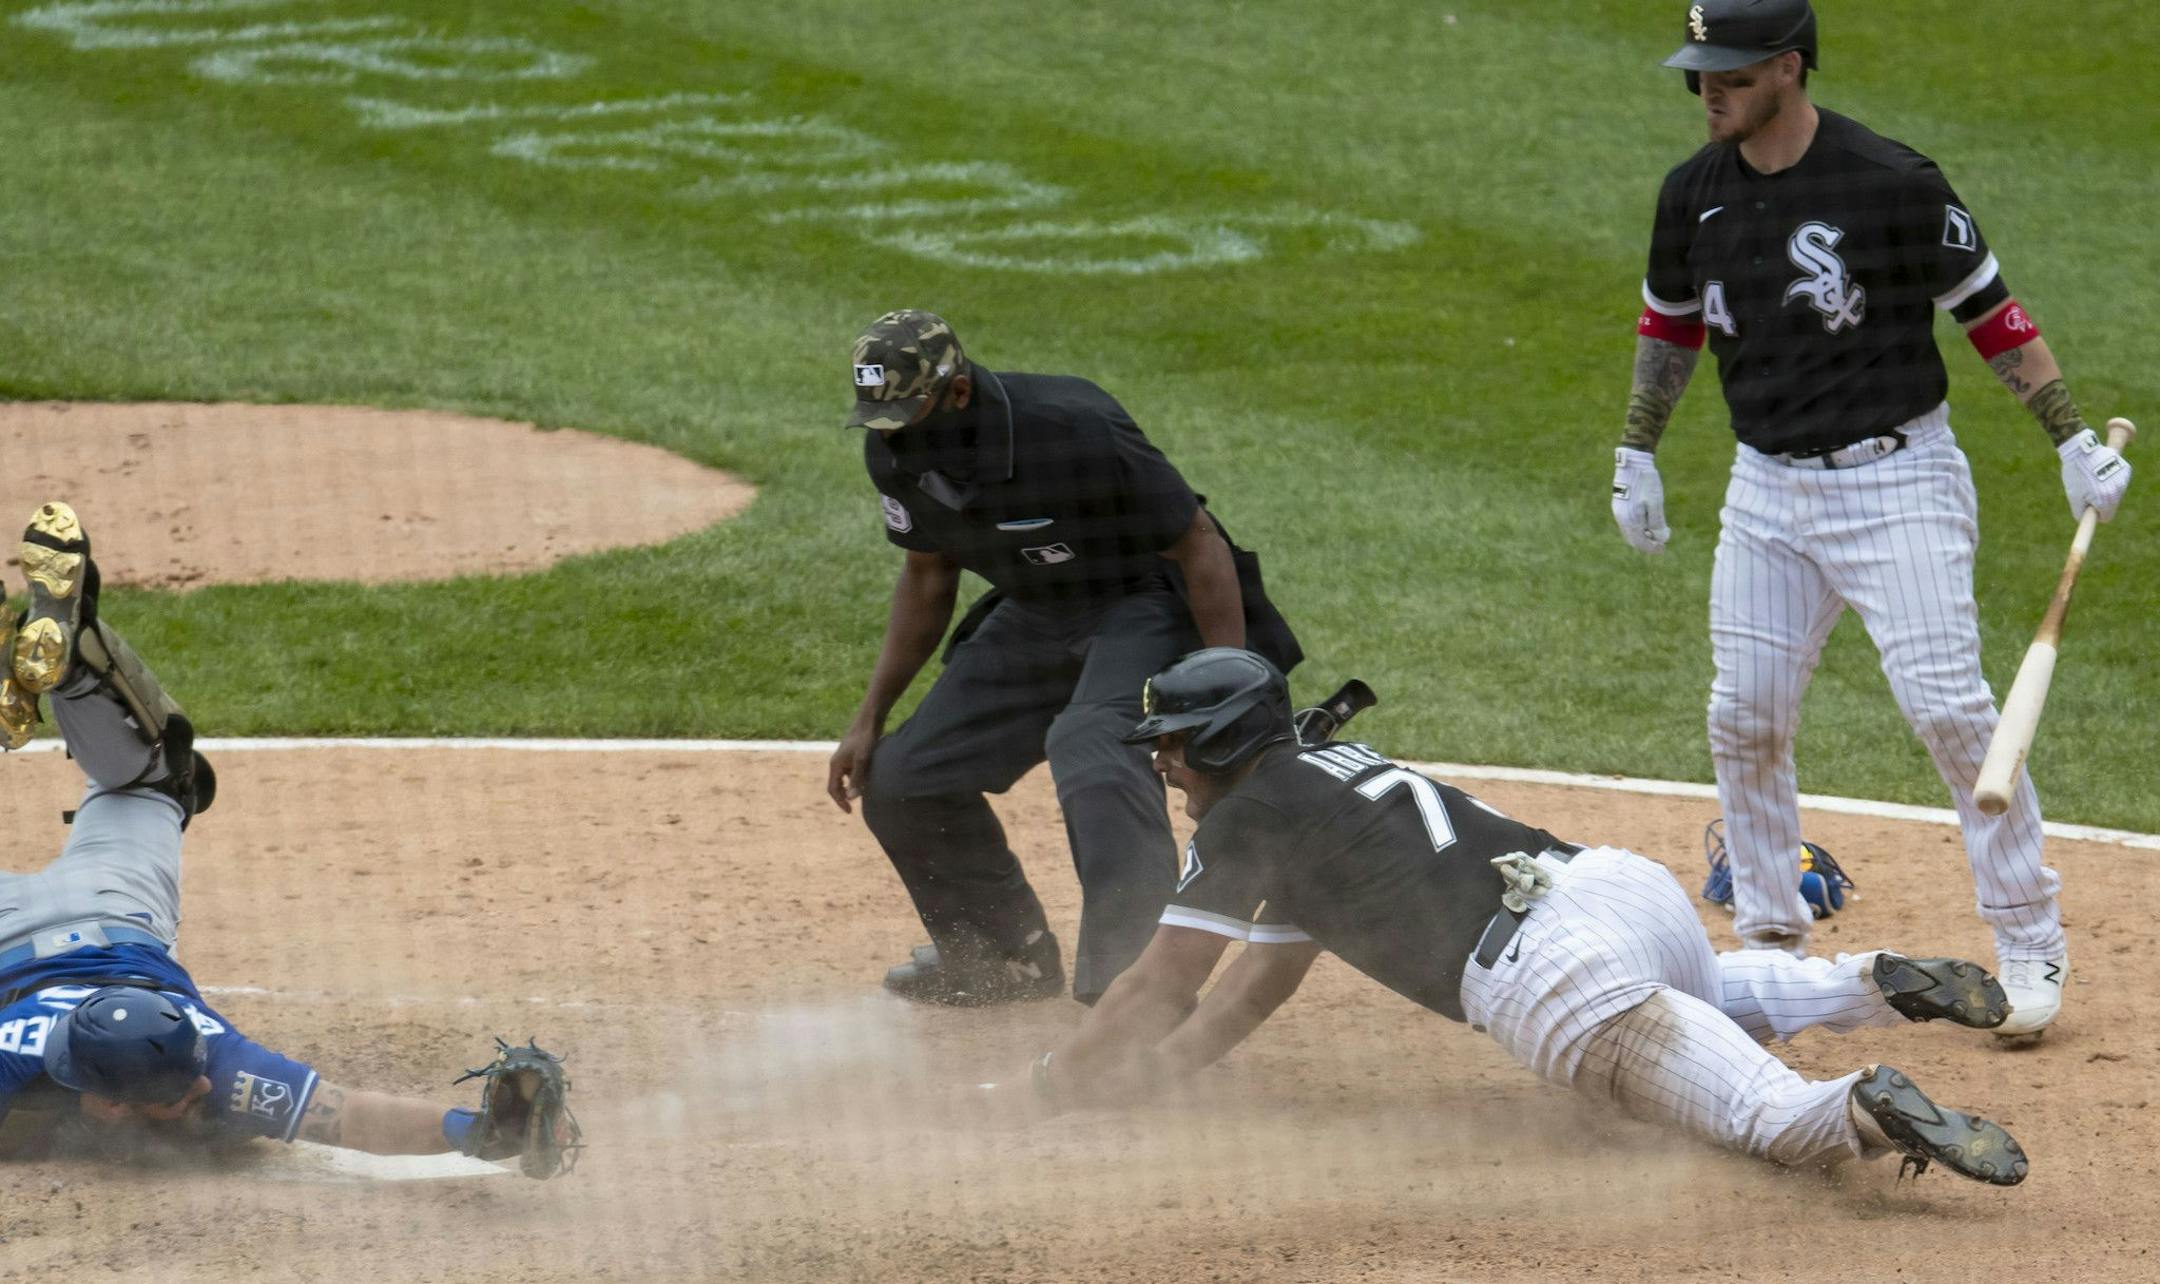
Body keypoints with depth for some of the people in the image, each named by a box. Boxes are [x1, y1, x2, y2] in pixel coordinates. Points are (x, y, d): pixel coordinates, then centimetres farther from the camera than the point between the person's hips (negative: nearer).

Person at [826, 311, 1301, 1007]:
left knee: (1089, 747, -37)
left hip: (1146, 607, -8)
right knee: (899, 781, 4)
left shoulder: (1073, 432, -31)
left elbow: (1200, 542, -23)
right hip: (1033, 618, 8)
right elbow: (927, 576, 10)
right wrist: (869, 720, 8)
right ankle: (1010, 956, 27)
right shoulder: (896, 453, -10)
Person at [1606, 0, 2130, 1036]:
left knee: (1948, 706, -13)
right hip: (1767, 492, 5)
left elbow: (1988, 311, -7)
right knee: (1745, 718, 2)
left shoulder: (1891, 183, -14)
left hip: (1897, 480, -5)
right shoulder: (1694, 195, 3)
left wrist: (2074, 441, -10)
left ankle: (2030, 941, -2)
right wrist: (1636, 455, 20)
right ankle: (1769, 939, 19)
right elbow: (1670, 325, 20)